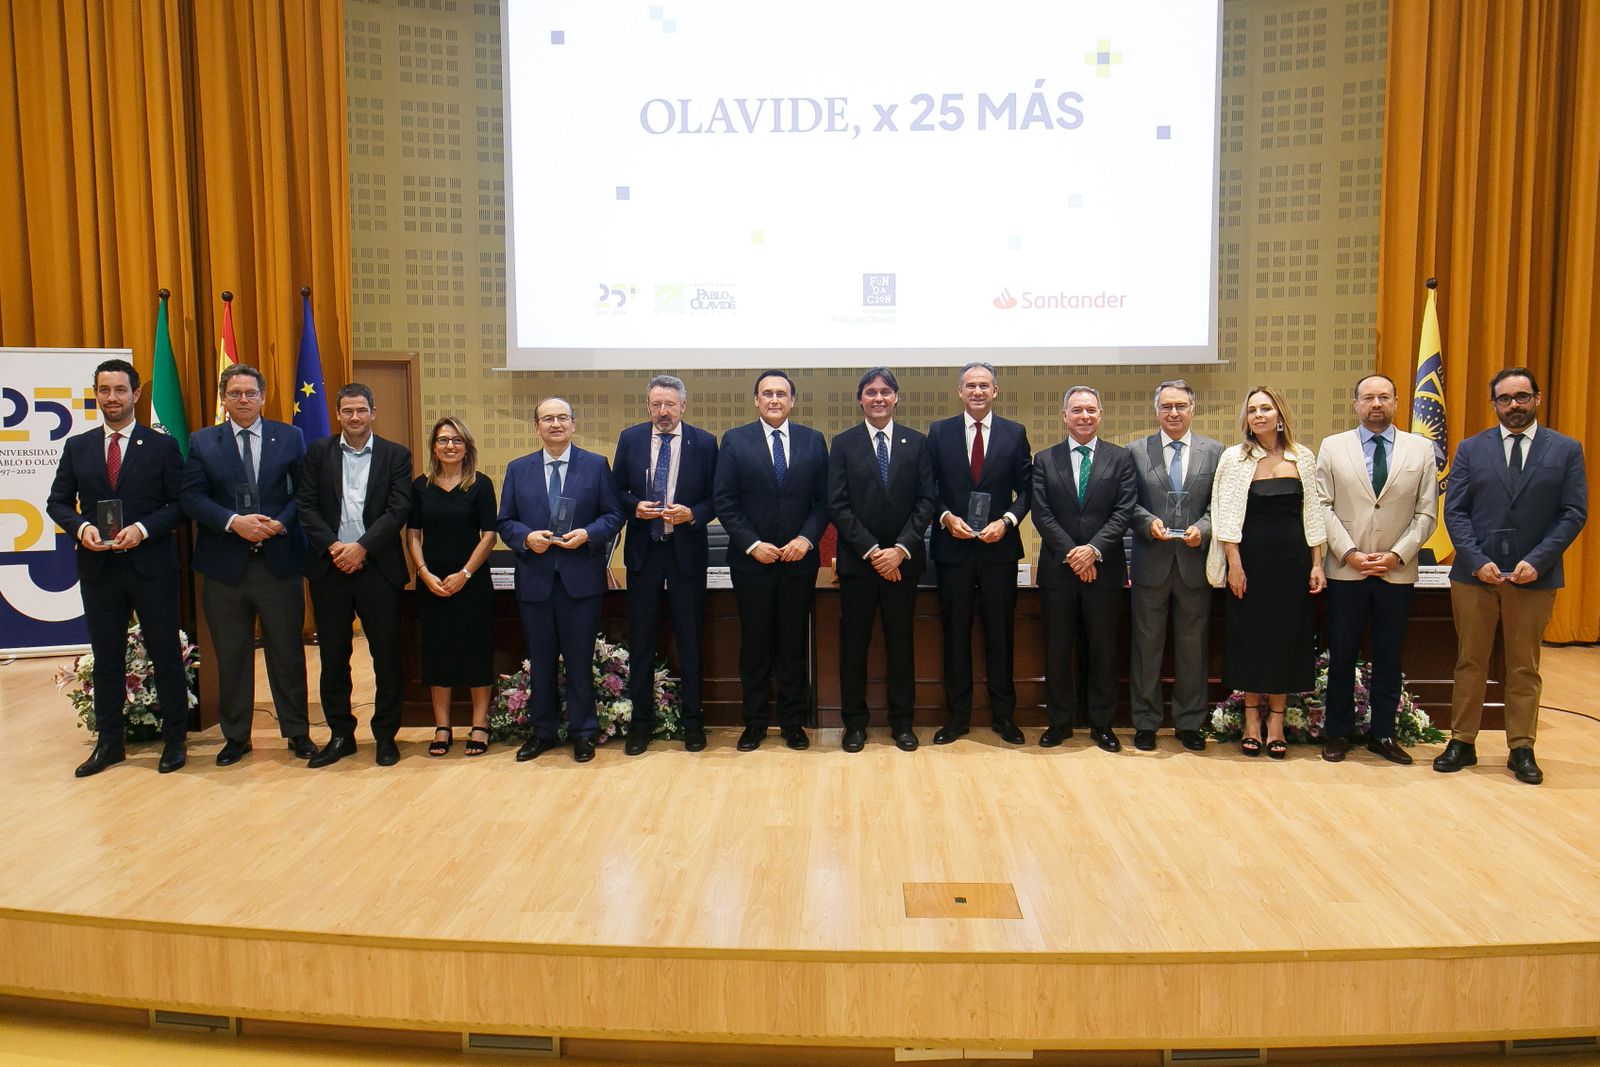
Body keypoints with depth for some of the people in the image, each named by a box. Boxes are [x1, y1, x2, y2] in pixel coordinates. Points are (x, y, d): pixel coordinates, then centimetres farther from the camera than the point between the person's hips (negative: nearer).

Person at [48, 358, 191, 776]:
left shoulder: (162, 445, -1)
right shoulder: (77, 447, 8)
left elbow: (181, 503, -4)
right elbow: (57, 502, 9)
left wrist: (143, 528, -18)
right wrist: (81, 526, -11)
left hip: (151, 565, -3)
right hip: (97, 567, 3)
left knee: (166, 654, 5)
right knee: (106, 658, 11)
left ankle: (174, 740, 16)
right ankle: (109, 742, 23)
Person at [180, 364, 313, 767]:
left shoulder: (290, 437, 6)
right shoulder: (201, 442, 6)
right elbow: (191, 497, -2)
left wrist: (279, 523, -15)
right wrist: (233, 522, -16)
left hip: (279, 563, -1)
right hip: (225, 566, 1)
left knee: (288, 653, 7)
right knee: (230, 657, 9)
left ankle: (297, 733, 18)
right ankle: (235, 737, 22)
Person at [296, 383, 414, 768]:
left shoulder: (396, 455, 4)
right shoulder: (318, 452, 8)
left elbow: (399, 509, -5)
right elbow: (305, 505, 1)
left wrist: (361, 547, -15)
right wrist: (332, 546, -12)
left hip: (378, 567, -1)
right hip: (329, 567, 2)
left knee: (387, 656, 3)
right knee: (333, 657, 8)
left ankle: (386, 735, 16)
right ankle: (340, 734, 21)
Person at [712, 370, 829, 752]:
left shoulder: (813, 441, 6)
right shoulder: (735, 440, 1)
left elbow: (823, 499, 5)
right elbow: (723, 501, -3)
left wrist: (806, 538, -10)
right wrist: (752, 544, -11)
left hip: (799, 559, 1)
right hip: (751, 561, -1)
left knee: (794, 644, 7)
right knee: (754, 644, 7)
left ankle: (793, 722, 19)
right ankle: (754, 722, 19)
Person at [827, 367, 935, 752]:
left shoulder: (916, 442, 6)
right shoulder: (844, 443, 2)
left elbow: (926, 501, 0)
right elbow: (837, 505, -4)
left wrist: (900, 549, -11)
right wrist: (871, 551, -12)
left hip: (903, 559, 1)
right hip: (857, 560, -1)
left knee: (901, 641, 8)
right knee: (853, 642, 5)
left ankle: (902, 721, 19)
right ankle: (854, 722, 17)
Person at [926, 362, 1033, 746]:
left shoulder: (1015, 433, 4)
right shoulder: (939, 432, 3)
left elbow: (1026, 489, 4)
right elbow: (928, 488, 4)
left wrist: (1007, 520, -11)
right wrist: (946, 517, -12)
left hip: (999, 546, 0)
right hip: (953, 546, 0)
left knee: (1000, 633, 7)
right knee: (955, 634, 7)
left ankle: (1003, 715, 19)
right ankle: (957, 715, 17)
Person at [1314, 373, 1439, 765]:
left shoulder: (1422, 449, 4)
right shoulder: (1332, 447, 3)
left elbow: (1426, 513, 2)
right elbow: (1322, 507, -2)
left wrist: (1397, 554, -10)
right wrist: (1349, 552, -11)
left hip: (1397, 571, 1)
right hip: (1345, 570, -1)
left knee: (1388, 657, 9)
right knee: (1341, 656, 6)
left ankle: (1383, 734, 21)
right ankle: (1337, 732, 18)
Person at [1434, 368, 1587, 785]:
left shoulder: (1566, 450, 3)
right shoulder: (1471, 449, 4)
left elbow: (1574, 513, -1)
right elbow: (1455, 511, 0)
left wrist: (1537, 561, -13)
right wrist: (1478, 561, -12)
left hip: (1534, 577, 0)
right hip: (1474, 575, 1)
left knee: (1524, 667, 8)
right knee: (1470, 663, 7)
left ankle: (1521, 749, 17)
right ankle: (1462, 742, 16)